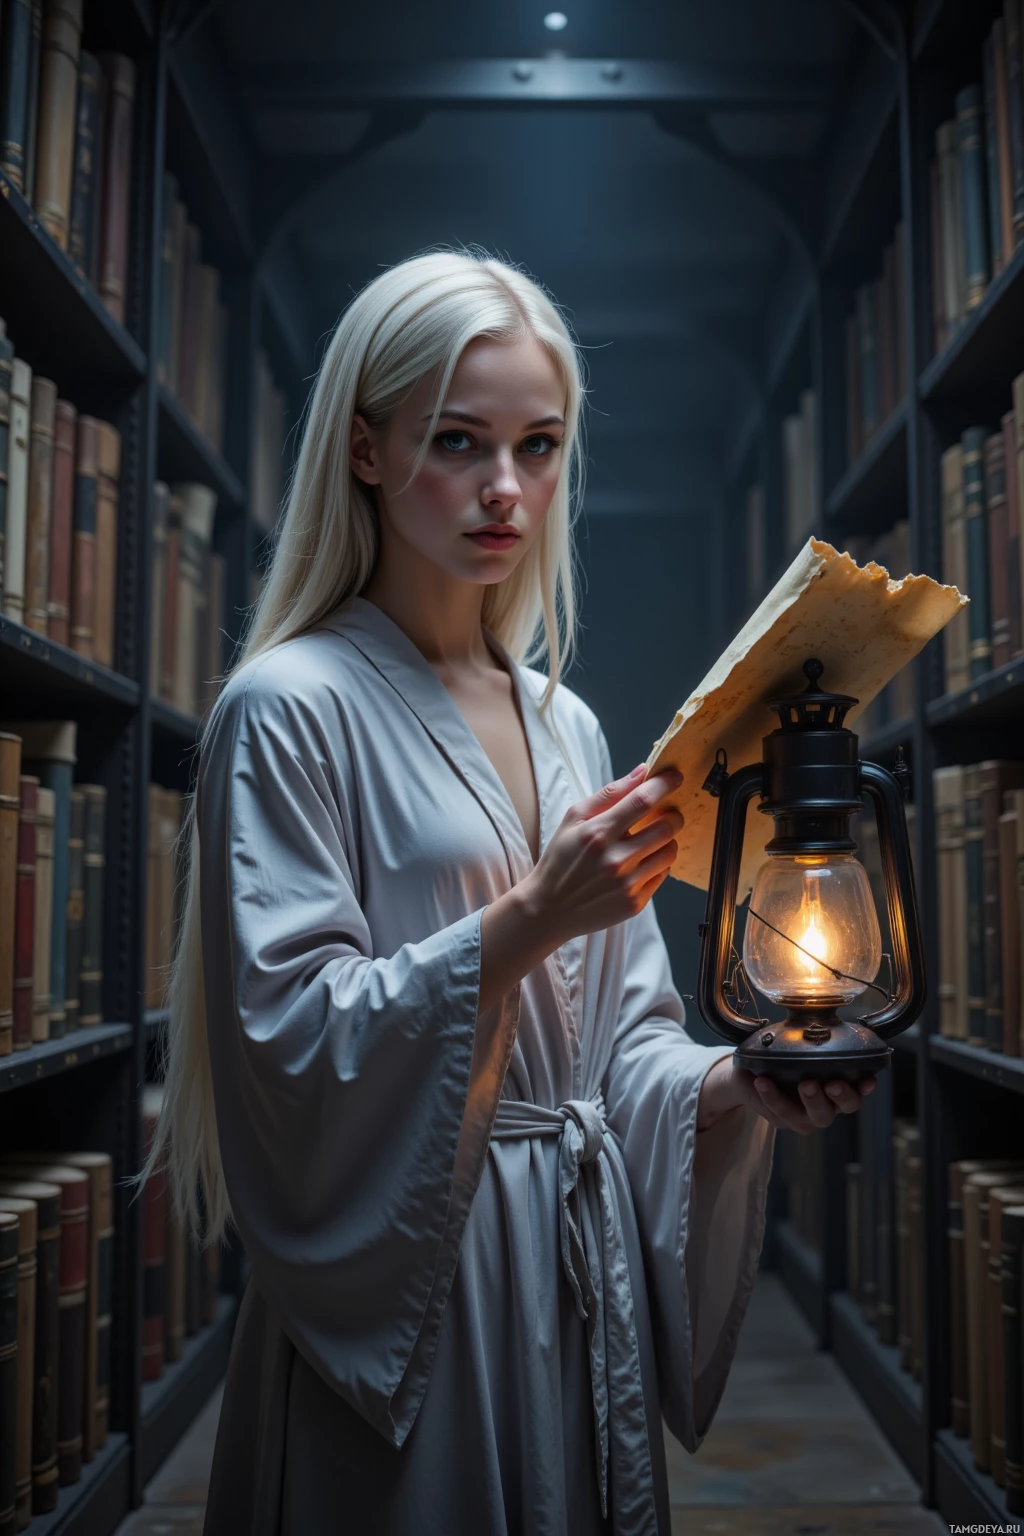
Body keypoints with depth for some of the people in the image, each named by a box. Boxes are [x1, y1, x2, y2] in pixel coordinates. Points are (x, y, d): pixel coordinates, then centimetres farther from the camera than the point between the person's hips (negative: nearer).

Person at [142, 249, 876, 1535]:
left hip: (583, 1276, 6)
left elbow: (615, 1039, 9)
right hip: (402, 1286, -6)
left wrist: (731, 1086, -10)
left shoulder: (566, 725, 8)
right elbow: (288, 1040, -17)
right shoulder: (289, 707, -11)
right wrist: (523, 923, -26)